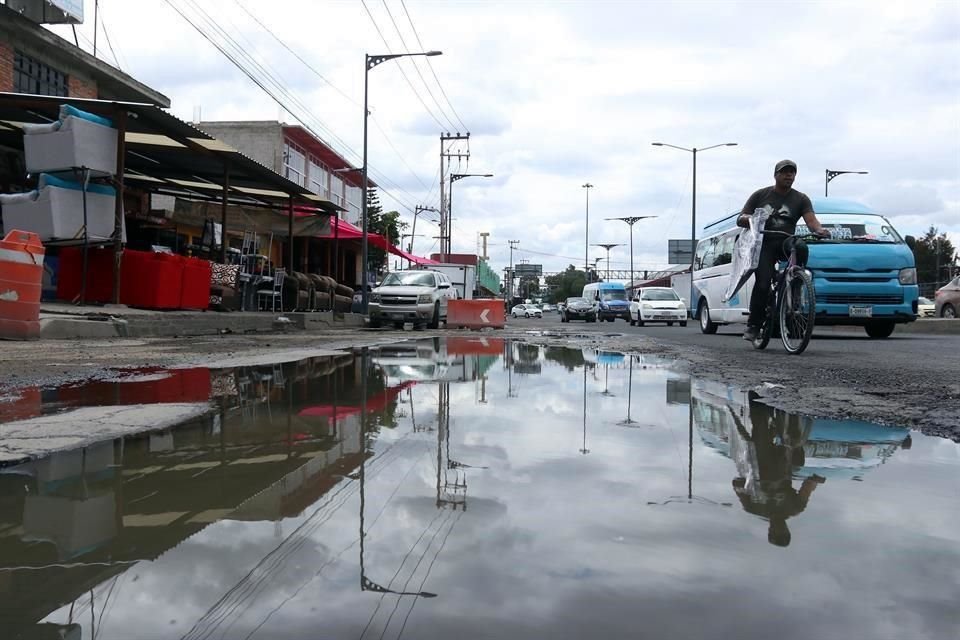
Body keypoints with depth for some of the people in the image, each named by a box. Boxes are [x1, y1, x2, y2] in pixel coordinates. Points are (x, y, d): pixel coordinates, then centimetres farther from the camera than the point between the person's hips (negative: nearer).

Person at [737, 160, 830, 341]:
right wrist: (749, 219, -18)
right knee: (763, 282, -23)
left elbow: (811, 220, -5)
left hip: (785, 243, 3)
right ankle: (753, 325, -14)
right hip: (763, 244, -2)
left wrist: (819, 229, -28)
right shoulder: (760, 195, 11)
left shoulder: (800, 199, 11)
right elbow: (740, 220, 7)